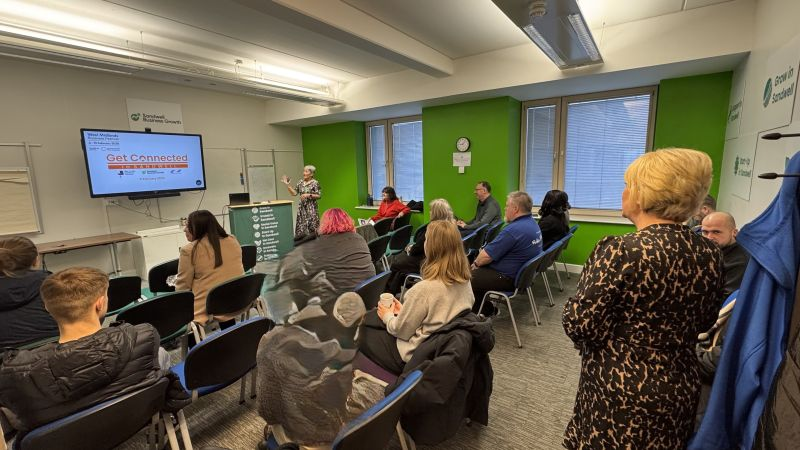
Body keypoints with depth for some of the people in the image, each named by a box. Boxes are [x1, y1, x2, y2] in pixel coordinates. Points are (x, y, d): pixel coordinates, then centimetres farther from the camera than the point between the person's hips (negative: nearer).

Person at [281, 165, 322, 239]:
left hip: (311, 207, -5)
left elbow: (319, 196, -9)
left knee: (311, 226, -4)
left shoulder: (315, 183, -7)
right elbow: (294, 193, 8)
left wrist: (309, 195, -17)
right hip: (302, 207, 5)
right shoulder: (300, 182, 9)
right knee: (301, 226, 4)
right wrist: (288, 185, 0)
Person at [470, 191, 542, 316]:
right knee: (478, 270, 17)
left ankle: (486, 310, 11)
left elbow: (487, 256, -23)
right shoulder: (532, 223, 5)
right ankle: (487, 307, 20)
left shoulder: (513, 230, -28)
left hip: (509, 278, -10)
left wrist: (476, 263, -2)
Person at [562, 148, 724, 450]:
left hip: (620, 393, -6)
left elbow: (577, 324, -22)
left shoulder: (621, 252, -27)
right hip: (680, 388, 6)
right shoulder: (710, 254, -5)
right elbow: (704, 322, 9)